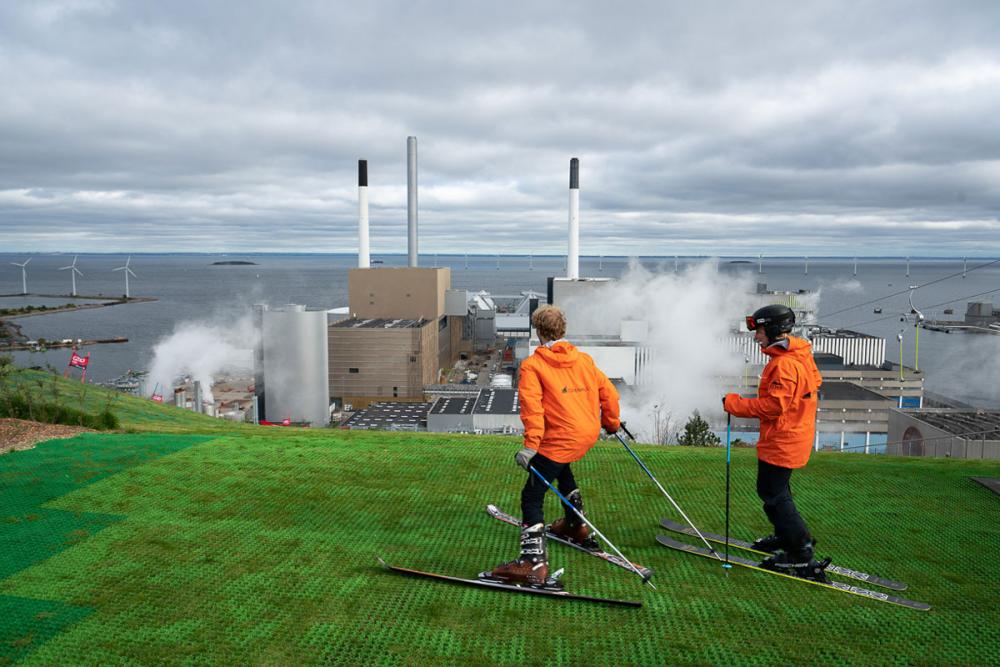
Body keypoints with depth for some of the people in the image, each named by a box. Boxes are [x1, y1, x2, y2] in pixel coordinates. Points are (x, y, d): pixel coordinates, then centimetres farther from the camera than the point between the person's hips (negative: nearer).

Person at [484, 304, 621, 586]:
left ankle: (534, 561, -13)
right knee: (561, 468, 37)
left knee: (531, 497, -3)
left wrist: (531, 444, -23)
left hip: (559, 439, -8)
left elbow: (532, 405, -19)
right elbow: (608, 392, 14)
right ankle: (577, 526, 48)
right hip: (589, 434, 8)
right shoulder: (584, 359, 11)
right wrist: (611, 423, 28)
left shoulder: (532, 365, -6)